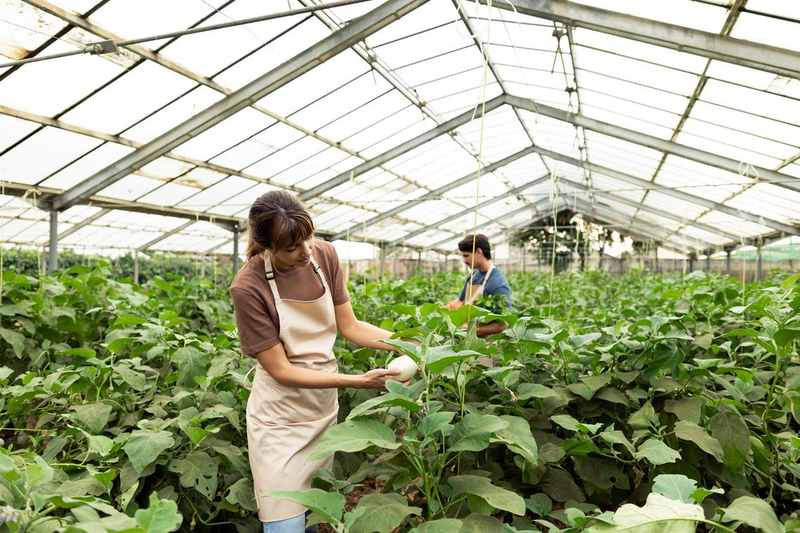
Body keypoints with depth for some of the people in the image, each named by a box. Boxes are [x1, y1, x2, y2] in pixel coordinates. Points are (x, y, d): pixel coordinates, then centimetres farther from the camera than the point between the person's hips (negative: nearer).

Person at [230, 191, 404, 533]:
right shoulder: (248, 287, -22)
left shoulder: (324, 255, -9)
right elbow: (280, 370, -20)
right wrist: (358, 381, -25)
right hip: (281, 419, -5)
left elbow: (349, 326, -2)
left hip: (325, 407, 5)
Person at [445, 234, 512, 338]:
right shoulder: (472, 276, 10)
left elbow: (504, 324, -18)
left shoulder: (498, 283, -15)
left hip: (485, 338, -7)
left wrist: (474, 330, -22)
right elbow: (461, 301, 25)